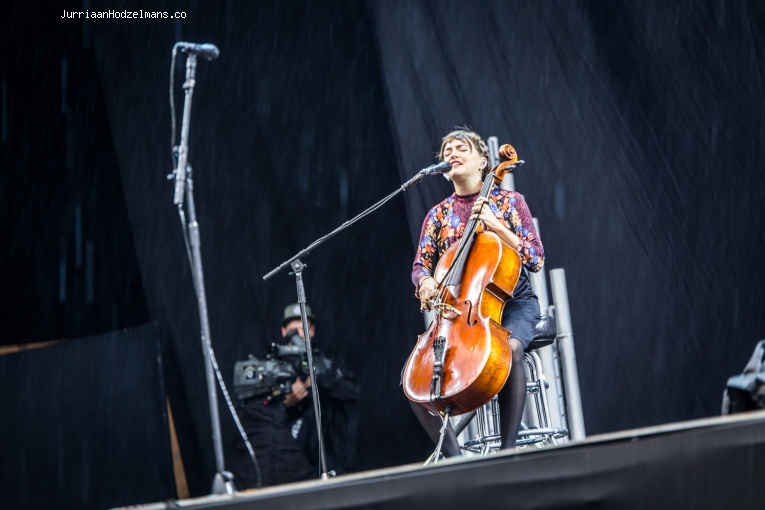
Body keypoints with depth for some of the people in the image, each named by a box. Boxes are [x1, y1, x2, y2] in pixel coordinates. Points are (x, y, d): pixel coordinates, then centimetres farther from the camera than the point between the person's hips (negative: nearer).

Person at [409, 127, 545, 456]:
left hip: (513, 304, -3)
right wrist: (426, 283, -18)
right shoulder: (438, 214, 11)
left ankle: (508, 450, -33)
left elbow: (536, 259, -3)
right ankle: (453, 456, -12)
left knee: (510, 347, -39)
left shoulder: (509, 201, 4)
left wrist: (496, 226, -14)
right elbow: (420, 266, 7)